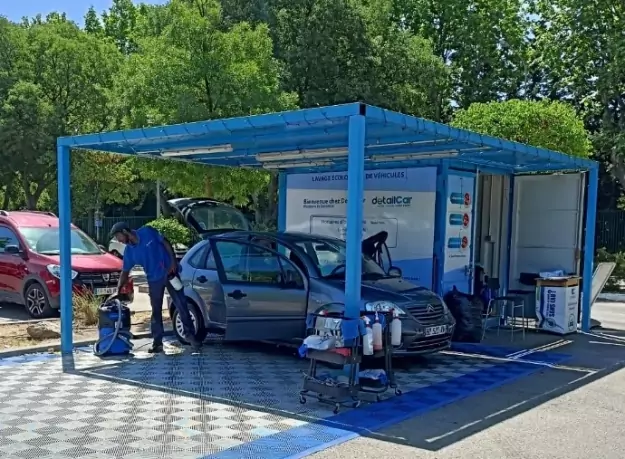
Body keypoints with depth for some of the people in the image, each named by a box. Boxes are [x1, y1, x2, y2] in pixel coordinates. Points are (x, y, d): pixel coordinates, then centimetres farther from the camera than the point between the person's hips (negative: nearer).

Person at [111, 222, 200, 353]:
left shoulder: (147, 232, -9)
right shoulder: (129, 251, 0)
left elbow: (166, 243, -4)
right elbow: (125, 273, 5)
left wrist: (173, 262, -12)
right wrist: (118, 290, -5)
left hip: (169, 272, -3)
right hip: (154, 280, 3)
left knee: (181, 304, -3)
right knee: (156, 311, 5)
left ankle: (190, 334, 7)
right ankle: (157, 342, 12)